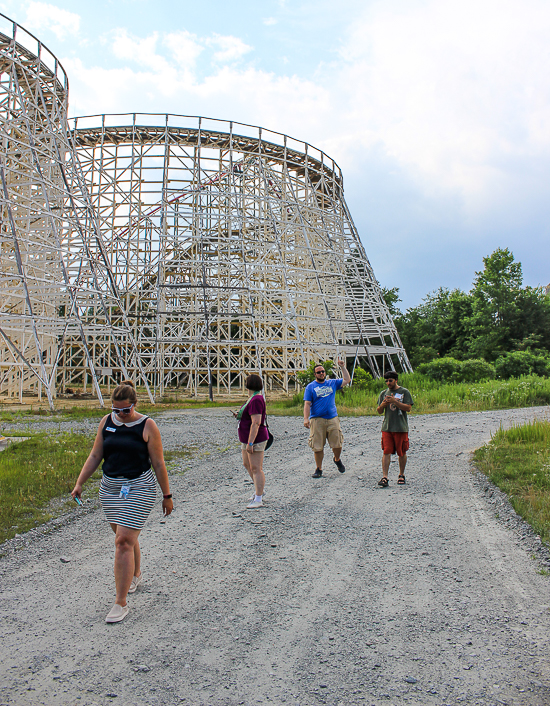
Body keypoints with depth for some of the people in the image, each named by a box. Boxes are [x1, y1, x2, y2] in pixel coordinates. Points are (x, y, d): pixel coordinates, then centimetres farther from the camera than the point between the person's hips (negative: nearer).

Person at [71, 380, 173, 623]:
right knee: (126, 536, 19)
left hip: (138, 488, -5)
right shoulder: (107, 422, 4)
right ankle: (135, 575, 46)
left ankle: (120, 603, -4)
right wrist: (79, 483, 0)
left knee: (124, 541, -11)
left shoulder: (147, 426, -9)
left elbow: (158, 464, -5)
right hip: (110, 486, 5)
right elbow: (95, 456, 9)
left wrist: (167, 496, -2)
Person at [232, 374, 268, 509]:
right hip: (247, 439, 11)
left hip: (255, 439, -11)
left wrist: (250, 443, -28)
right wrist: (239, 416, 7)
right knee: (247, 464, 20)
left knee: (256, 468, -6)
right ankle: (258, 491, 34)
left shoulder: (256, 400, -21)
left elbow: (256, 423, -26)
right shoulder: (253, 398, 13)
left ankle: (258, 499, 0)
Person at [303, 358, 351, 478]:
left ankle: (337, 460, 32)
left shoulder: (332, 383, 13)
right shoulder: (310, 387, 3)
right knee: (317, 446, -1)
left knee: (337, 444, 1)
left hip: (333, 419, 2)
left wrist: (342, 367, 8)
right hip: (317, 420, -2)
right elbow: (307, 404, -3)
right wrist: (306, 418, -13)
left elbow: (347, 380, 13)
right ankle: (319, 469, 13)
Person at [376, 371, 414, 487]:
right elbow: (379, 411, 15)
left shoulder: (404, 392, 1)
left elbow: (408, 408, -9)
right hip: (387, 428, 2)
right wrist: (382, 405, -7)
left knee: (402, 453, 7)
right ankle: (384, 477, -8)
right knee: (386, 452, -5)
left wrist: (394, 401, -18)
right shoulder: (383, 393, 12)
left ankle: (401, 475, 23)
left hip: (401, 428, -2)